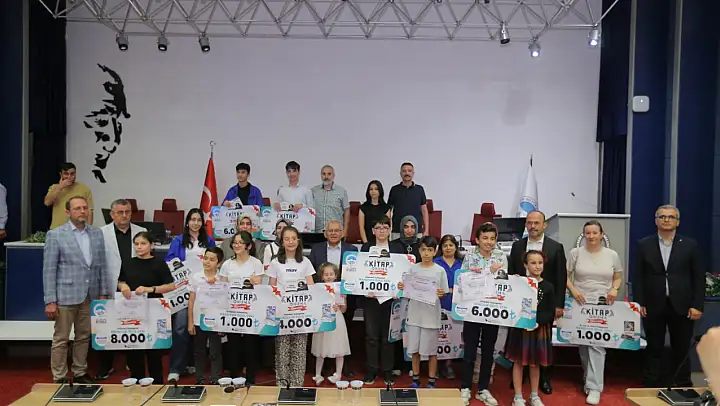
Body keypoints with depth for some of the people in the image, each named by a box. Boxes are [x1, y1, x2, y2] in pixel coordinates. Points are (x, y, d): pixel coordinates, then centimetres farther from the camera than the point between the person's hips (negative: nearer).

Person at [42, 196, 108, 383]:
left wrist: (103, 293, 6)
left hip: (90, 296, 4)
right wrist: (50, 301, -10)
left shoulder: (97, 233, 6)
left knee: (84, 337, 13)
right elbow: (49, 270, -7)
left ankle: (80, 374, 27)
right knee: (61, 339, 6)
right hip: (65, 295, -4)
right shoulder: (55, 234, -5)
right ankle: (59, 379, 17)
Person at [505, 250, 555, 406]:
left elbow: (550, 313, -5)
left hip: (540, 329, 1)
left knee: (535, 363, 14)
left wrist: (537, 322, -18)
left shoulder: (548, 287, -2)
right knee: (518, 362, 7)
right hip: (520, 328, -1)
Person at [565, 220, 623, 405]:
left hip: (602, 305, -1)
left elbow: (618, 277, 12)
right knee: (583, 344, 9)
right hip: (580, 303, 1)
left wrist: (614, 289, -8)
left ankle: (594, 387, -6)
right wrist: (573, 290, -12)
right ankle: (590, 379, 27)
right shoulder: (575, 253, 1)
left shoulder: (612, 255, 3)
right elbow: (565, 276, 4)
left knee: (597, 344, -8)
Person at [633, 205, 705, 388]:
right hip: (653, 306, 0)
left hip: (682, 307, 0)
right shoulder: (644, 245, 3)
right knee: (653, 349, 9)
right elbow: (638, 277, 2)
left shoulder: (690, 245, 3)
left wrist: (697, 305, -5)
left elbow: (699, 278, 2)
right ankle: (652, 387, 18)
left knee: (681, 350, 9)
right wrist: (639, 303, -4)